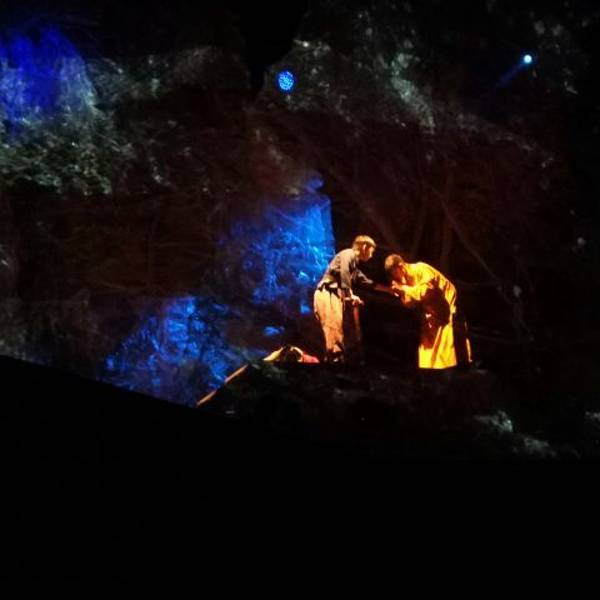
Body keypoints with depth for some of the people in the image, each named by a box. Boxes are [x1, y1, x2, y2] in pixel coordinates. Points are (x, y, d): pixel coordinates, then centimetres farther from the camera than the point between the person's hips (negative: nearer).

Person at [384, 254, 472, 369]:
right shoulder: (407, 278, 5)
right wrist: (400, 292, -15)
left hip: (447, 309, -9)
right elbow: (412, 302, 3)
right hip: (432, 313, 9)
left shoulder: (422, 269, -19)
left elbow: (426, 291, -30)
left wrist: (404, 288, -25)